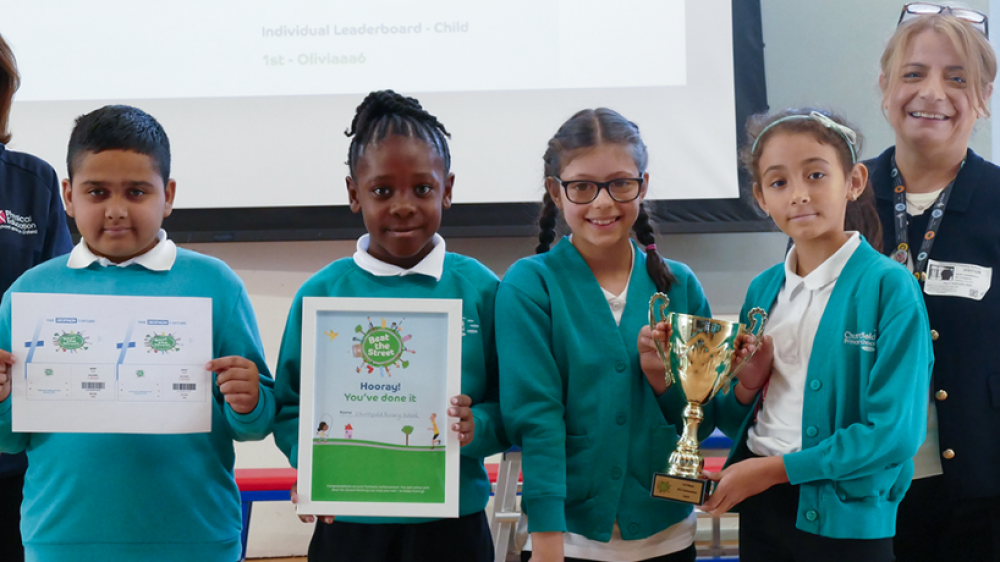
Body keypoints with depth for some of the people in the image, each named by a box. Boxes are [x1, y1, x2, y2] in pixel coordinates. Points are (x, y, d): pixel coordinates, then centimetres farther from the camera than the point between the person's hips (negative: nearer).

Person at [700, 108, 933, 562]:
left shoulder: (890, 287, -11)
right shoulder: (763, 290, 5)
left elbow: (894, 431, -16)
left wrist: (775, 469, -14)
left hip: (847, 519, -4)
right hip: (760, 507, 5)